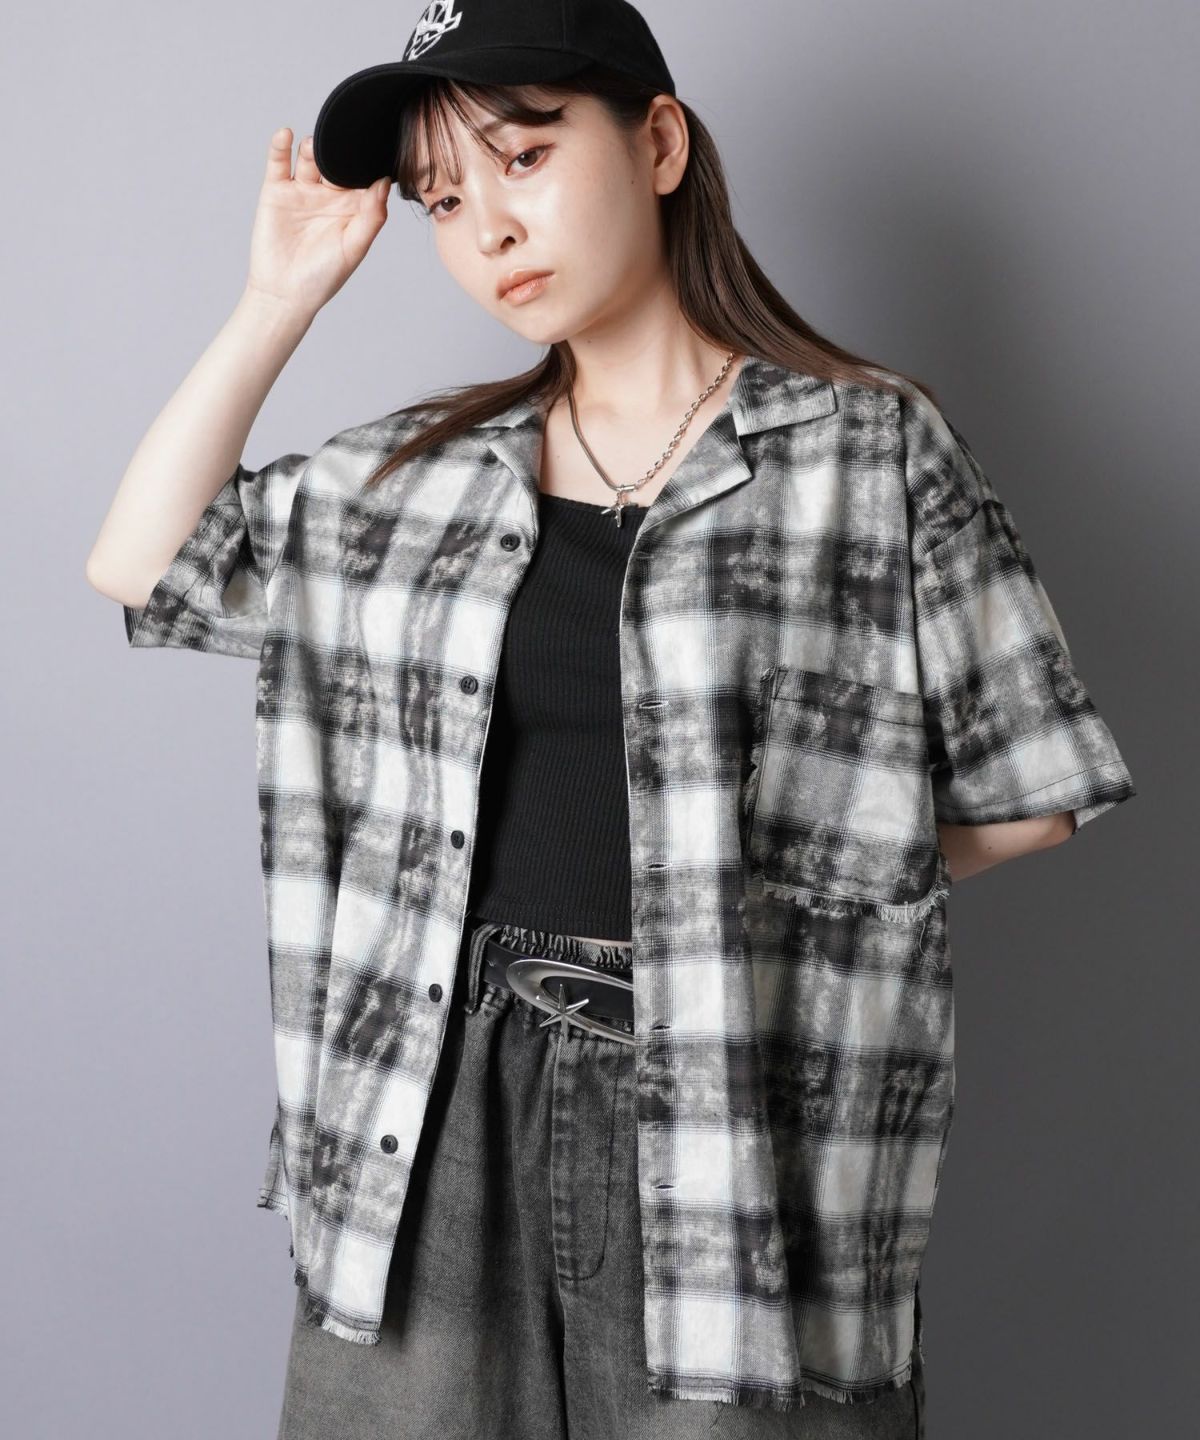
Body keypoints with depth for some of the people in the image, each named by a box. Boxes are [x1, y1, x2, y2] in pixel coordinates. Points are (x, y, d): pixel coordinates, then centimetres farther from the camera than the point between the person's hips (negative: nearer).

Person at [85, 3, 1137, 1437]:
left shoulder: (874, 450, -2)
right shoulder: (418, 470, 11)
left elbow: (1032, 794, 1)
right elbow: (144, 563, 11)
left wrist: (788, 866, -2)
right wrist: (280, 297, 8)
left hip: (740, 1129, -3)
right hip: (436, 1111, 4)